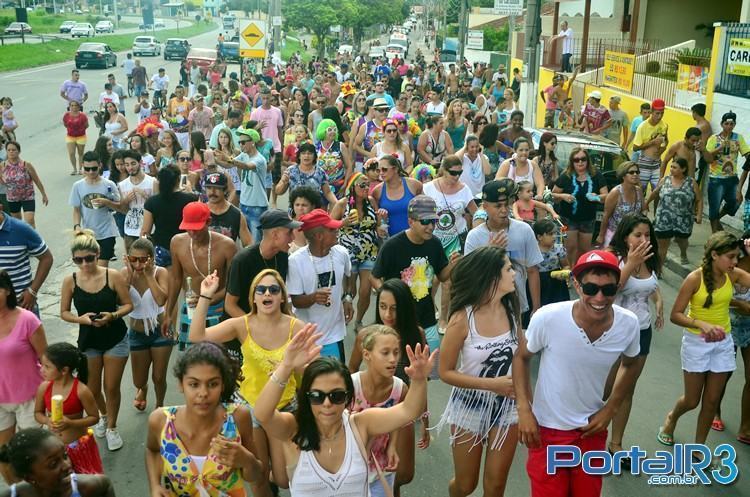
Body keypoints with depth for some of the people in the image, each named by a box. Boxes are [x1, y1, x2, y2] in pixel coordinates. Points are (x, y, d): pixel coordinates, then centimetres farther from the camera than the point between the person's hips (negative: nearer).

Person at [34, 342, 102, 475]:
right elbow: (38, 413, 4)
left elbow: (94, 417, -13)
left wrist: (70, 423, -28)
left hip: (79, 444, -3)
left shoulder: (81, 390, -23)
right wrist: (47, 421, -18)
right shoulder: (44, 387, -10)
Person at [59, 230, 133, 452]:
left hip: (115, 338, -2)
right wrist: (80, 319, -19)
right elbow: (64, 312, 0)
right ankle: (104, 415, 46)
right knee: (91, 389, 13)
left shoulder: (113, 276, -14)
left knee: (112, 387, 7)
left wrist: (112, 315, -24)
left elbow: (128, 305, -6)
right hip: (88, 341, 2)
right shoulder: (70, 281, -9)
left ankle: (112, 427, 31)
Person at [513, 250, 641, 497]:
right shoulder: (547, 318, -27)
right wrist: (524, 410, -13)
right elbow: (521, 357, -8)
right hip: (548, 429, -3)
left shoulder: (629, 324, -17)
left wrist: (610, 409, -1)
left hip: (592, 429, 3)